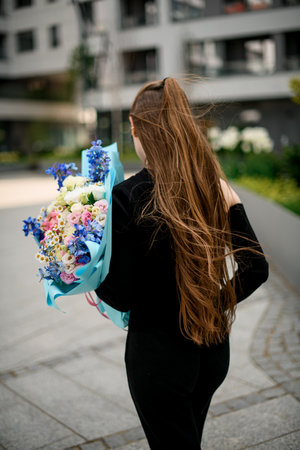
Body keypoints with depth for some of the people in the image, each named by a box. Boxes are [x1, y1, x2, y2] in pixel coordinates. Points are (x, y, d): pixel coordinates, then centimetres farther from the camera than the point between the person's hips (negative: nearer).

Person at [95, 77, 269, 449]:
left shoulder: (128, 198, -20)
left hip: (159, 353, -6)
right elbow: (255, 269, -3)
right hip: (214, 349, 6)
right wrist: (214, 302, 9)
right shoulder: (216, 189, -5)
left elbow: (120, 296, -18)